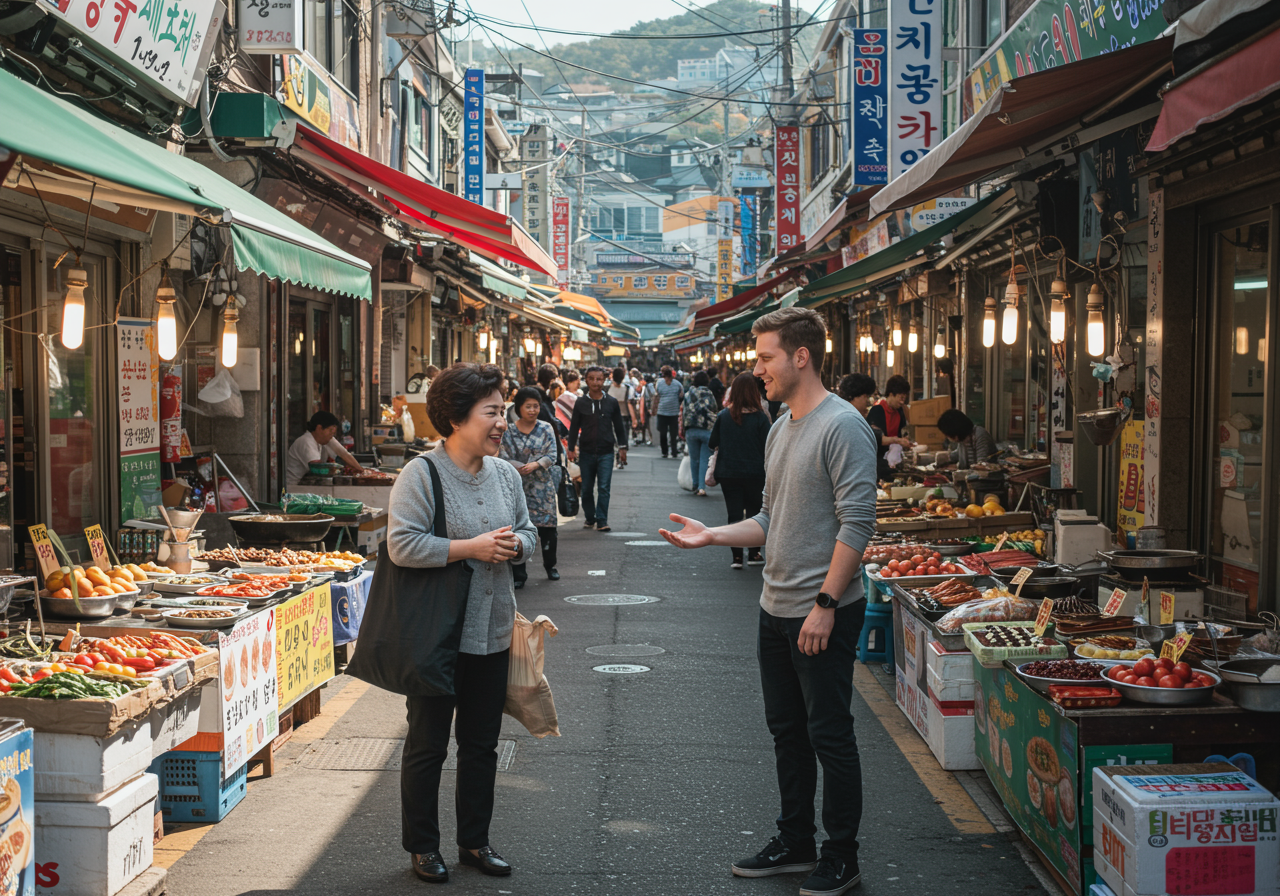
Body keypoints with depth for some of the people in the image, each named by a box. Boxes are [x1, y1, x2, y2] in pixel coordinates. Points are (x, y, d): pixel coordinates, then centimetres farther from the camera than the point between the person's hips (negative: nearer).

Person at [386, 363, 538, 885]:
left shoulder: (505, 474, 7)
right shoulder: (421, 475, -13)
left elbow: (528, 533, 17)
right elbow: (402, 545, -21)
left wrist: (515, 544, -7)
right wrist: (471, 548, -21)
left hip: (492, 633, 6)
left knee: (481, 743, 15)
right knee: (427, 745, 6)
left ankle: (474, 842, 29)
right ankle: (422, 847, 20)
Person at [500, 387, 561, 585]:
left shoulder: (546, 429, 3)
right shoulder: (509, 431, 0)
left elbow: (552, 455, -3)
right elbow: (504, 457, -4)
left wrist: (535, 465, -19)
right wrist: (522, 468, -18)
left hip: (543, 486, 1)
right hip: (518, 487, -1)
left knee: (547, 526, 6)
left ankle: (550, 565, 29)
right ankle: (518, 574, 3)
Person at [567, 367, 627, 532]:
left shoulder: (611, 402, 3)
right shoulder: (580, 403, 2)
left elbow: (618, 426, 10)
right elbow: (574, 427, 8)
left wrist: (623, 447, 10)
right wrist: (571, 448, 4)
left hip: (606, 452, -1)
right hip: (587, 453, 1)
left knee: (604, 488, -7)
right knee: (586, 489, 8)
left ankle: (602, 521, -4)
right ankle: (590, 517, 24)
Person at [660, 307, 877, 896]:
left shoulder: (843, 427, -15)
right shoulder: (780, 429, 13)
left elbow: (857, 524, -20)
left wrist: (825, 603, -22)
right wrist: (711, 536, 7)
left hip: (824, 614, -9)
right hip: (776, 608, 9)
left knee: (830, 737, 1)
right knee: (787, 731, 17)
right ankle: (795, 842, 30)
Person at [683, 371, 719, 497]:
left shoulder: (688, 395, 5)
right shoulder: (710, 395, 0)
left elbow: (683, 414, 5)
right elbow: (716, 411, 2)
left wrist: (682, 431, 11)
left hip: (691, 430, 2)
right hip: (708, 430, -2)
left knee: (694, 459, 14)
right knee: (705, 459, 0)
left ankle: (696, 485, 20)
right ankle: (702, 487, -9)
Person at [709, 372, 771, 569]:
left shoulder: (723, 416, -5)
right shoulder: (760, 418, -11)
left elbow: (713, 444, 4)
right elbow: (766, 448, -8)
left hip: (728, 473, 1)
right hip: (754, 473, -1)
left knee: (734, 515, 6)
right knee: (754, 513, 13)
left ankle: (737, 557, 4)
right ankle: (753, 554, 17)